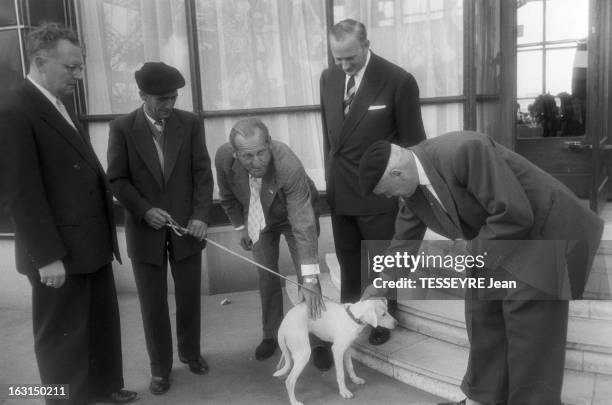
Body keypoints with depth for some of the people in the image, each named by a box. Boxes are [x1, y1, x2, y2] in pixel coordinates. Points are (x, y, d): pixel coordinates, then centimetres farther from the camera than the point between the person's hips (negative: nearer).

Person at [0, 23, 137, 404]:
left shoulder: (60, 107, 13)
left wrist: (105, 231, 12)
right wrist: (47, 257, -20)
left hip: (92, 242, 9)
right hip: (59, 252, -9)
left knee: (103, 321, 20)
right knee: (62, 335, 9)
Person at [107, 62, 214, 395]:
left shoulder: (190, 123, -1)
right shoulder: (122, 128, -5)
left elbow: (202, 172, -3)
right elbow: (117, 179, -4)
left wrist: (201, 215, -15)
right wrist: (144, 210, -18)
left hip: (186, 225, 1)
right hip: (145, 229, -1)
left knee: (189, 297, 13)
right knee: (152, 304, 8)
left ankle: (190, 352, 35)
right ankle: (160, 367, 25)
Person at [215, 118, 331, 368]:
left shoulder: (289, 166, -42)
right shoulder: (224, 158, -30)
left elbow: (303, 225, -43)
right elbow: (228, 196, -6)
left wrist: (310, 280, -45)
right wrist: (241, 227, -2)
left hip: (294, 214, -3)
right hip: (258, 219, 3)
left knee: (307, 278, -6)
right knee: (266, 277, 8)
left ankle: (318, 340, 11)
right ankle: (271, 335, 27)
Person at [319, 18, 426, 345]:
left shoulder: (398, 81, -16)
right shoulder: (328, 78, 2)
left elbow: (411, 142, -9)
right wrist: (330, 174, 13)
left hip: (377, 191, -5)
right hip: (339, 190, 5)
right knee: (347, 261, 20)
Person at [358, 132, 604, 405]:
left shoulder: (463, 151, -32)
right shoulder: (411, 181, -5)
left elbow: (515, 215, -31)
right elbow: (405, 237, 11)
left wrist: (472, 248, -16)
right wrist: (382, 283, 21)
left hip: (542, 229, -8)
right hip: (492, 244, 8)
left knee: (529, 335, -3)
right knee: (483, 318, 12)